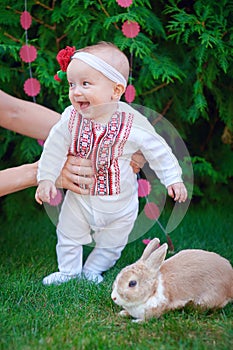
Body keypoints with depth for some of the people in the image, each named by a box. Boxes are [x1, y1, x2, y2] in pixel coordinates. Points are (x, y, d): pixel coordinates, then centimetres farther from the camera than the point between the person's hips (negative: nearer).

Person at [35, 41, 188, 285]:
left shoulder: (133, 123, -25)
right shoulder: (71, 119, -19)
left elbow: (157, 151, -13)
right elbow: (54, 149, -8)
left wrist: (172, 179, -12)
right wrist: (46, 178, -13)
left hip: (120, 203, -1)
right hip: (79, 199, 1)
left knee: (111, 243, 19)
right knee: (68, 235, 17)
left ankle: (92, 270, 44)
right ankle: (68, 271, 40)